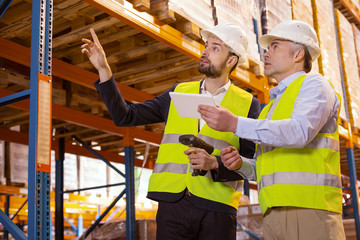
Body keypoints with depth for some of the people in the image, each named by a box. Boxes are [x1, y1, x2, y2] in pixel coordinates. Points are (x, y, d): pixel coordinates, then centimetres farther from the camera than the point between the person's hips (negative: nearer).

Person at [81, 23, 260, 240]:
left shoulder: (248, 104, 5)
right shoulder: (179, 93, 14)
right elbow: (125, 116, 10)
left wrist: (214, 163, -17)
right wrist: (104, 69, 4)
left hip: (217, 208, -2)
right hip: (173, 203, 2)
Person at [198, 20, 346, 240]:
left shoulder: (314, 84, 3)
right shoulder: (271, 107, 26)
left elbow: (300, 132, -18)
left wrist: (235, 124, -20)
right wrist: (239, 163, 3)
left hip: (310, 208, -6)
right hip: (273, 214, 7)